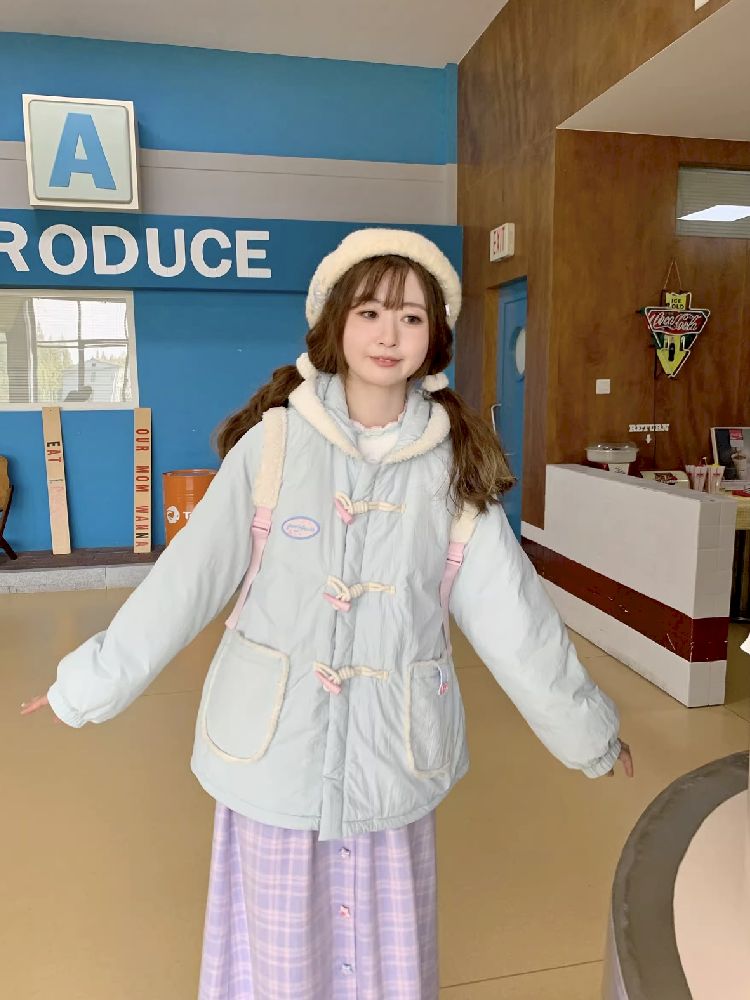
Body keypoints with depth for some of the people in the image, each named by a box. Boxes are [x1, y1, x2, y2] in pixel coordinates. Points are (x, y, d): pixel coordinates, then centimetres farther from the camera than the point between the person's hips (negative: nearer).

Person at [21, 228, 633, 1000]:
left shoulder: (456, 465, -5)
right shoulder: (274, 441, -10)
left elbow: (511, 610, -1)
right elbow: (186, 578, -7)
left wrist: (586, 729, 4)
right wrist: (90, 685, -3)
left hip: (391, 754, 1)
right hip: (274, 745, -1)